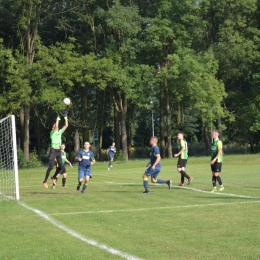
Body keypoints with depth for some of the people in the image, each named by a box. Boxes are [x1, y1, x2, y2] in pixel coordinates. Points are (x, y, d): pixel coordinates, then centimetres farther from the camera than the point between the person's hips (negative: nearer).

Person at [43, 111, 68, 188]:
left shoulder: (60, 132, 15)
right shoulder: (52, 132, -2)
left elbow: (66, 125, 13)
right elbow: (56, 126, -20)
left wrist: (65, 118, 9)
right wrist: (57, 119, -11)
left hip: (59, 151, 6)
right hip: (53, 150, -6)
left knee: (61, 167, 1)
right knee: (51, 167, -11)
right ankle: (45, 181, -3)